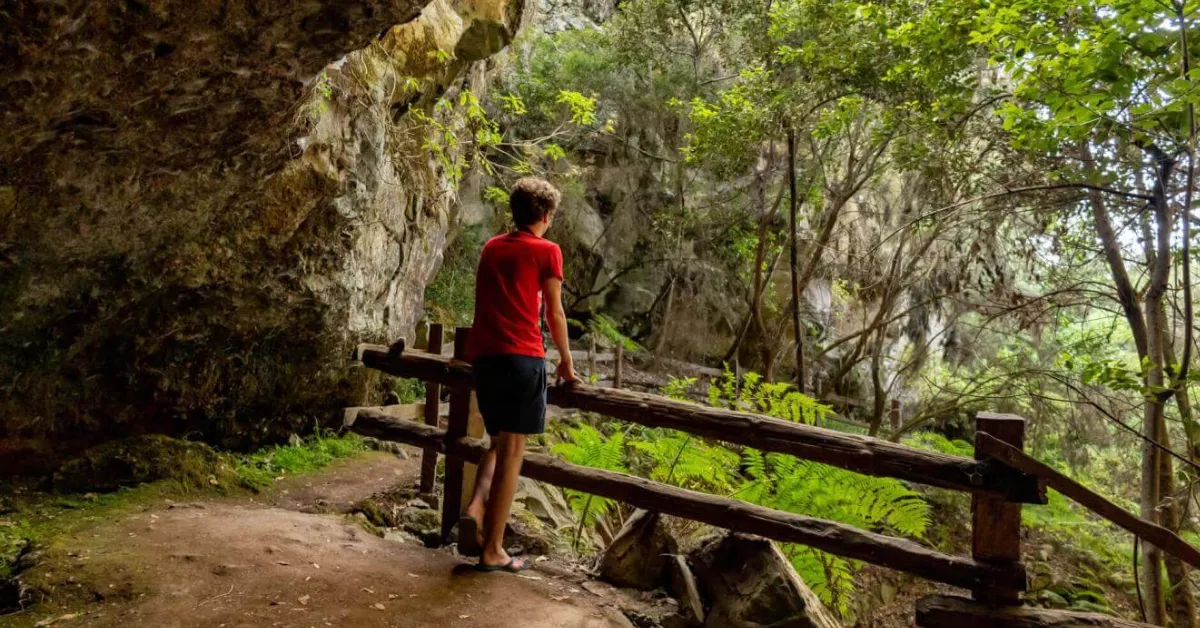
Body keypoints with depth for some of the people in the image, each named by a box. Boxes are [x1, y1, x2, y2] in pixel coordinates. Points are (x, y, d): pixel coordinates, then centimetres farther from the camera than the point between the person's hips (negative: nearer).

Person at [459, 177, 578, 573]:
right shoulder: (547, 251, 1)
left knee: (498, 442, 20)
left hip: (483, 355, 6)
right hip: (522, 357, -6)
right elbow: (554, 313, 4)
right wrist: (566, 363, 16)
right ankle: (492, 550, 2)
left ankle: (475, 508, -4)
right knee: (512, 451, -1)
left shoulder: (491, 248, 18)